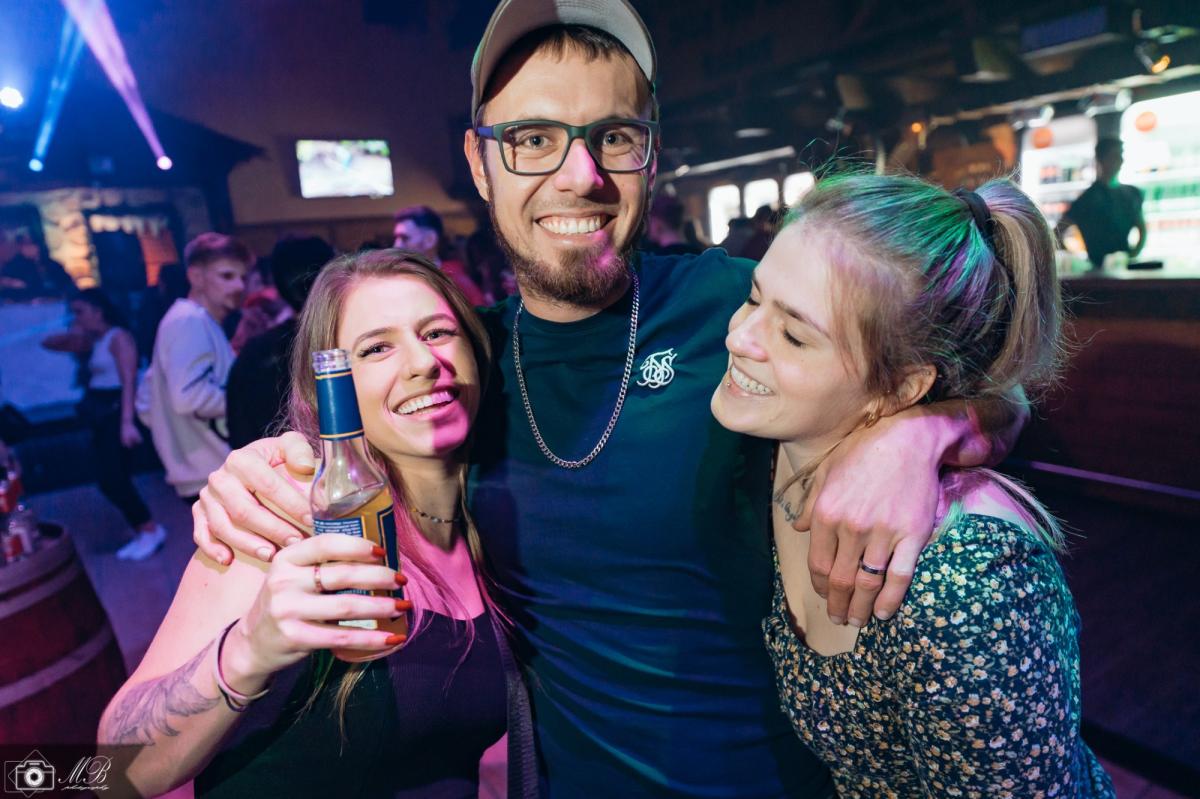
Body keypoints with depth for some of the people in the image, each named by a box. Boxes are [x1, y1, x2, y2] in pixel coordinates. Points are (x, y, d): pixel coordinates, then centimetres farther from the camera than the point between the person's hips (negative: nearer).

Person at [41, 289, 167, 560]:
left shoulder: (118, 337, -11)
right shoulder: (92, 342, 14)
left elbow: (129, 381, -20)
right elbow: (48, 344, 24)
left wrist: (127, 422, -29)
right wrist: (72, 334, 2)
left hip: (116, 415, -9)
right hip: (101, 418, 9)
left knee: (111, 479, -13)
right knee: (111, 480, 7)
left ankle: (150, 529, -2)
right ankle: (142, 533, 13)